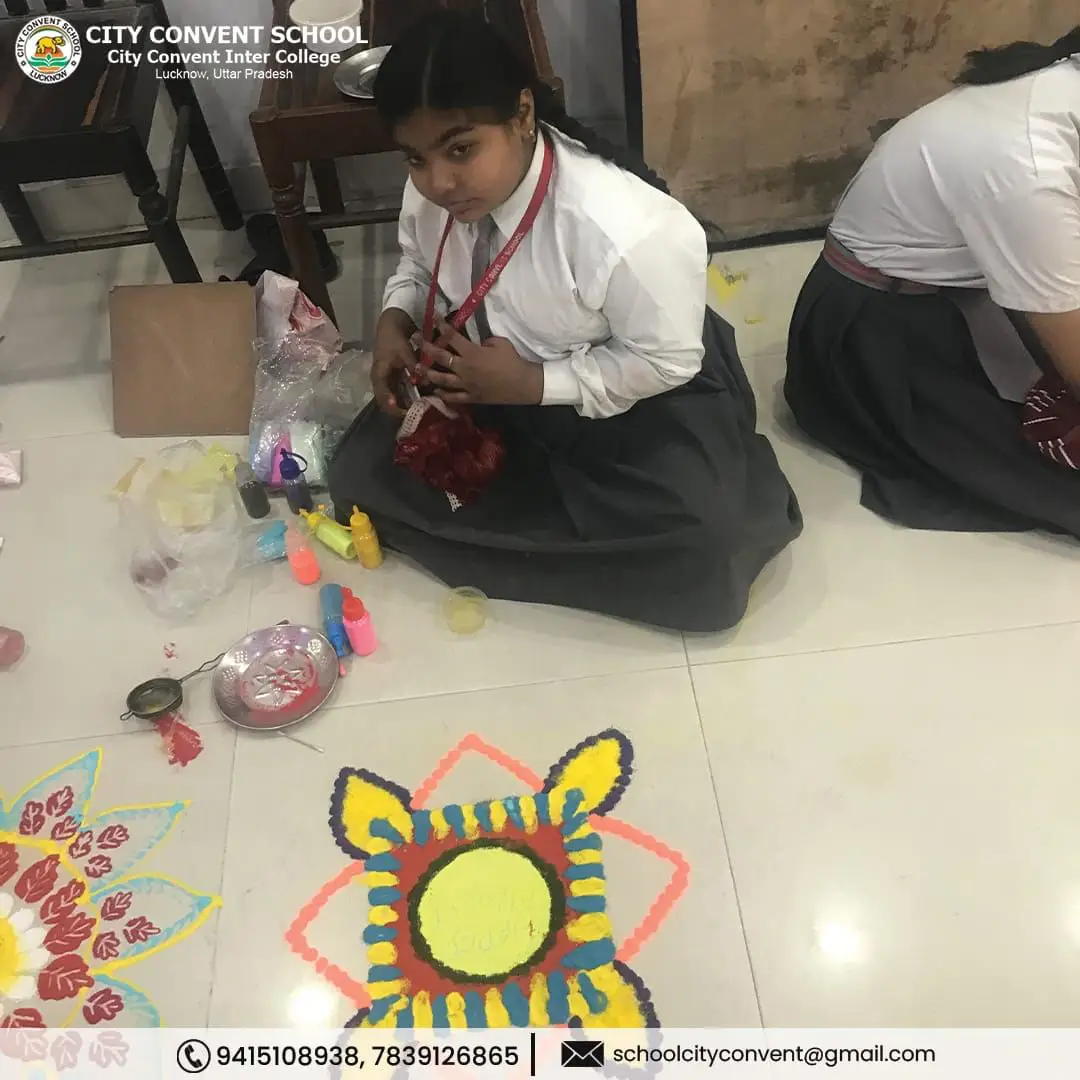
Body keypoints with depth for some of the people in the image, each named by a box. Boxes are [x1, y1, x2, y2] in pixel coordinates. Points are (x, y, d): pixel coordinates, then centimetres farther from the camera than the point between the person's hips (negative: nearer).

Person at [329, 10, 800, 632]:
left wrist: (531, 383, -27)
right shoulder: (431, 194, -13)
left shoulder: (626, 229, -33)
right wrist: (395, 323, -13)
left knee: (698, 562, -26)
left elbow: (666, 362, -22)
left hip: (640, 400, -5)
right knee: (362, 474, -6)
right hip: (495, 384, 6)